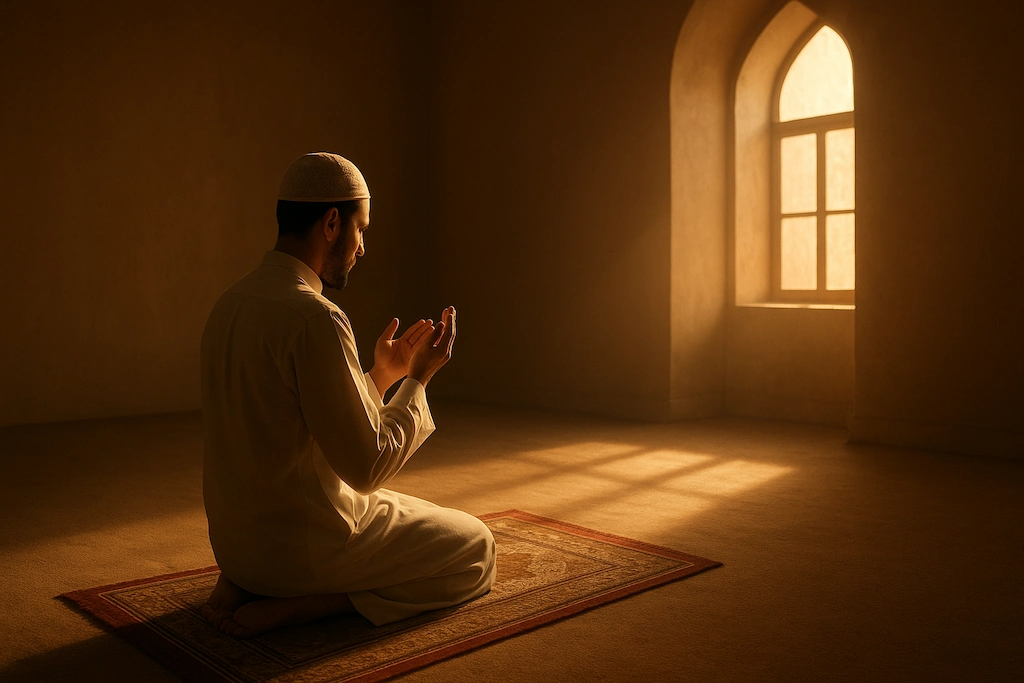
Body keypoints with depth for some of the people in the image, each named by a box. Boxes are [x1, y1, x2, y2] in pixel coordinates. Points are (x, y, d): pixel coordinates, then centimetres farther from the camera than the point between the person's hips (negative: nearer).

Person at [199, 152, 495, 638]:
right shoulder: (316, 319, -25)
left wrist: (383, 374, 11)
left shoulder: (231, 305, 5)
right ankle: (283, 608, -5)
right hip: (302, 545, -9)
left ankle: (240, 585, 10)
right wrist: (419, 377, -8)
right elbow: (367, 466, -21)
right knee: (476, 551, 11)